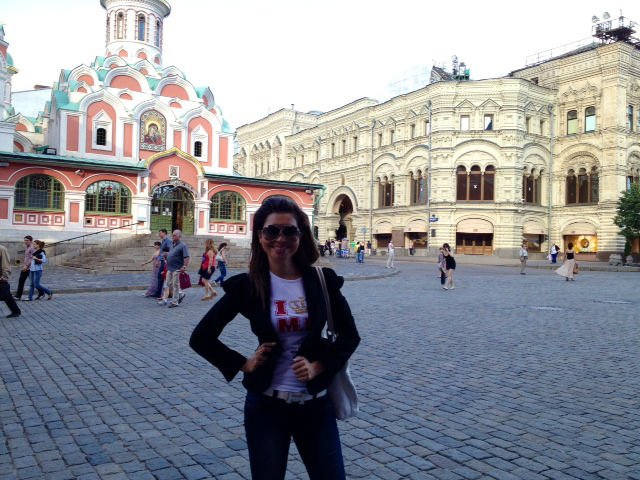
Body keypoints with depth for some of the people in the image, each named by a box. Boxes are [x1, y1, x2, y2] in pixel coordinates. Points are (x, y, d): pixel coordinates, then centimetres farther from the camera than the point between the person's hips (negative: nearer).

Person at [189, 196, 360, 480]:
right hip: (266, 405, -1)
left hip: (315, 404, 1)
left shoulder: (323, 281, -4)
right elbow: (200, 338, -2)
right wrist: (243, 364, -7)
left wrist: (318, 367, -10)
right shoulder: (247, 285, -7)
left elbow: (350, 336, 3)